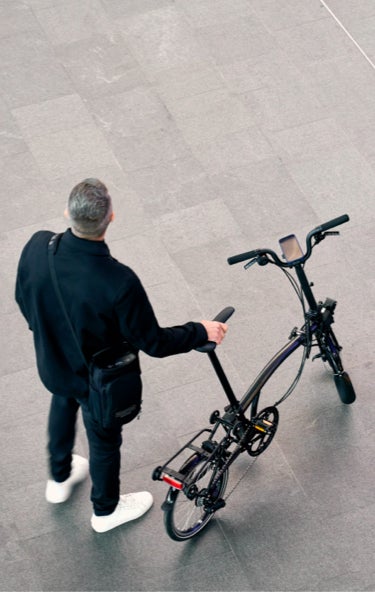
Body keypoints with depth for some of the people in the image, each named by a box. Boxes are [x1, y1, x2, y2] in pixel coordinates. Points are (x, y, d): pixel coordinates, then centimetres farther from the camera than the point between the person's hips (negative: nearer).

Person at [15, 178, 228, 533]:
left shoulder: (37, 247, -26)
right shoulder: (118, 282, -41)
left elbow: (23, 297, -5)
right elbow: (153, 342, -27)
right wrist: (201, 332, -10)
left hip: (50, 363, 5)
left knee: (63, 404, 37)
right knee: (103, 439, 24)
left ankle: (59, 478, 63)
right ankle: (106, 509, 53)